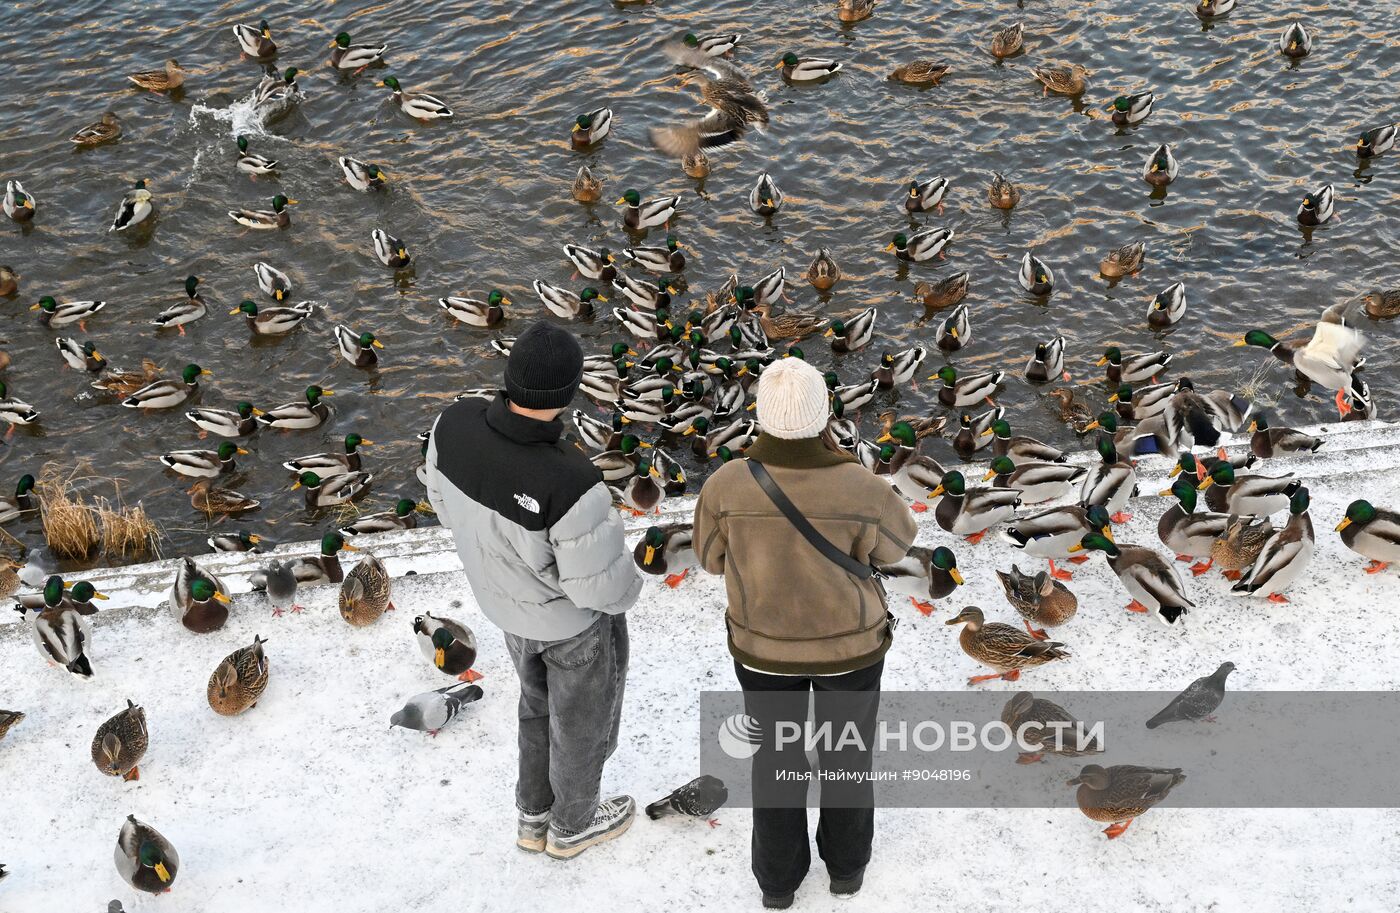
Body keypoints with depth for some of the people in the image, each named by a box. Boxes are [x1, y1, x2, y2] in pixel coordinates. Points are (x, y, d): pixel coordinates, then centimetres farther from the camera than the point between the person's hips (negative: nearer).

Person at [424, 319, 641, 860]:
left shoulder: (456, 423, -26)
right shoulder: (571, 484, -43)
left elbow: (449, 502, -5)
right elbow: (600, 584, -30)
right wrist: (626, 591, -5)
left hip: (507, 597, 5)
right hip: (575, 614, -5)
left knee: (541, 699, 33)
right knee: (582, 715, 25)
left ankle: (535, 816, 55)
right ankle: (573, 825, 52)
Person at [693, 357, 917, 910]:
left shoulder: (728, 484, -25)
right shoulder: (859, 488, -29)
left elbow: (713, 556, -6)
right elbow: (896, 543, -7)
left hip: (765, 640, 1)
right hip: (847, 639, -1)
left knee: (776, 752, 25)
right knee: (846, 748, 26)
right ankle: (846, 863, 48)